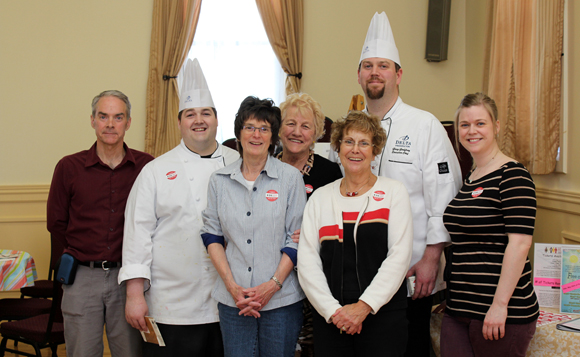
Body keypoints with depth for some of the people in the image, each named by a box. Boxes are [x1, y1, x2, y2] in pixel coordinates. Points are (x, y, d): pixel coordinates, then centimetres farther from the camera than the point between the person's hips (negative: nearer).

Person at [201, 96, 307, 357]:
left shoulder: (290, 177, 0)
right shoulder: (219, 180, 7)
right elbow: (212, 235, 6)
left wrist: (273, 284, -11)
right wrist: (232, 286, -5)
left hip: (281, 299, -1)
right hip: (232, 300, 2)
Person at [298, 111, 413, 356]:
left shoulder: (394, 192, 4)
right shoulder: (320, 197, 9)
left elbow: (400, 256, -5)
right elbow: (307, 260, 2)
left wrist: (364, 306, -12)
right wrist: (332, 310, -9)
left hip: (382, 315, -1)